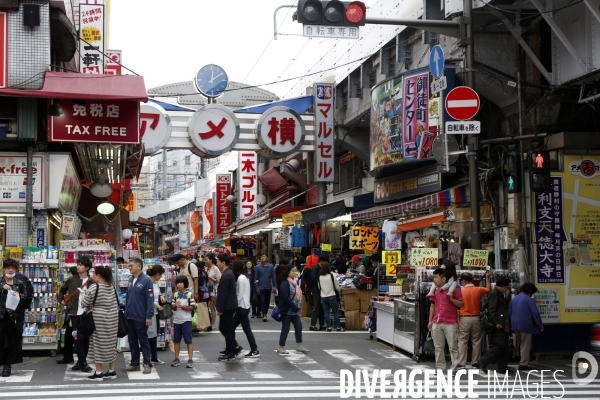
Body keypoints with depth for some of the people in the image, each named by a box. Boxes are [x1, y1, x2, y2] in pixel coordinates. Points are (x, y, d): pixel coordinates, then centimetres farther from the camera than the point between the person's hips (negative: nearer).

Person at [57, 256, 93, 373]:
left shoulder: (91, 282, 1)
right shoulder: (71, 280, 6)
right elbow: (63, 289, 23)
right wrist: (61, 299, 14)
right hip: (74, 313, 0)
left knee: (86, 338, 5)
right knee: (79, 337, -6)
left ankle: (81, 362, 15)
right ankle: (82, 363, -6)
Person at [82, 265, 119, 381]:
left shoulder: (94, 287, -13)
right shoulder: (111, 287, 8)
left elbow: (84, 304, -7)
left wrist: (84, 296, 11)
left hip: (98, 320, -7)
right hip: (112, 318, 7)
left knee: (98, 345, 0)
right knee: (110, 344, 12)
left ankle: (98, 373, 3)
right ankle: (111, 371, 16)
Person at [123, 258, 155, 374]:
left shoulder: (146, 280, -13)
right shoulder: (131, 280, 9)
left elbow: (150, 299, -15)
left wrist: (149, 316, -18)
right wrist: (125, 313, 13)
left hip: (141, 318, -7)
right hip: (130, 316, 7)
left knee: (143, 341, 1)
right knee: (132, 341, 13)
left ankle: (147, 364, 10)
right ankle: (134, 364, 22)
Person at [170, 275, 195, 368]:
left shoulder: (189, 294, -5)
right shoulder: (175, 294, 8)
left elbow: (193, 307, -8)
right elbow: (172, 307, 9)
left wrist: (183, 306, -17)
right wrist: (175, 305, -12)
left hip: (186, 321, -5)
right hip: (176, 321, 5)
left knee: (189, 340, -1)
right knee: (176, 340, 11)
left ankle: (190, 360, 1)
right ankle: (176, 359, 21)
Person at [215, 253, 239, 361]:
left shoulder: (225, 276, -19)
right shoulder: (229, 273, 13)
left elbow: (224, 294, -21)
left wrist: (220, 309, -16)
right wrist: (220, 308, 21)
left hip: (227, 307, -10)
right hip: (230, 306, 10)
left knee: (227, 330, -2)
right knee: (223, 328, 16)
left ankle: (230, 354, 5)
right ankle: (235, 348, 18)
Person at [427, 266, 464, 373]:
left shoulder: (454, 289, -5)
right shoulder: (435, 291, 12)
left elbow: (461, 304, -5)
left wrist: (451, 299, -19)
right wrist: (430, 321, 14)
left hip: (450, 323, -6)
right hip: (436, 323, 6)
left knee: (453, 347, -2)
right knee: (438, 347, 9)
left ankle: (454, 368, 2)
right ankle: (440, 368, 16)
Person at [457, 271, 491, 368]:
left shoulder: (461, 291, -5)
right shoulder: (478, 290, 1)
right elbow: (489, 289, 20)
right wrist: (487, 277, 26)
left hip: (464, 319, -2)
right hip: (476, 318, 2)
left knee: (462, 341, 0)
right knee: (476, 341, 9)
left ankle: (461, 362, -3)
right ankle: (475, 362, 12)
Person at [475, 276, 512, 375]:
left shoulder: (500, 294, 22)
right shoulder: (494, 293, -9)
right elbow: (491, 309, -19)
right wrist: (496, 323, -21)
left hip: (502, 326, 11)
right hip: (498, 326, -11)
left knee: (504, 347, 10)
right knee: (500, 345, -16)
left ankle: (503, 367, 14)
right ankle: (483, 361, -14)